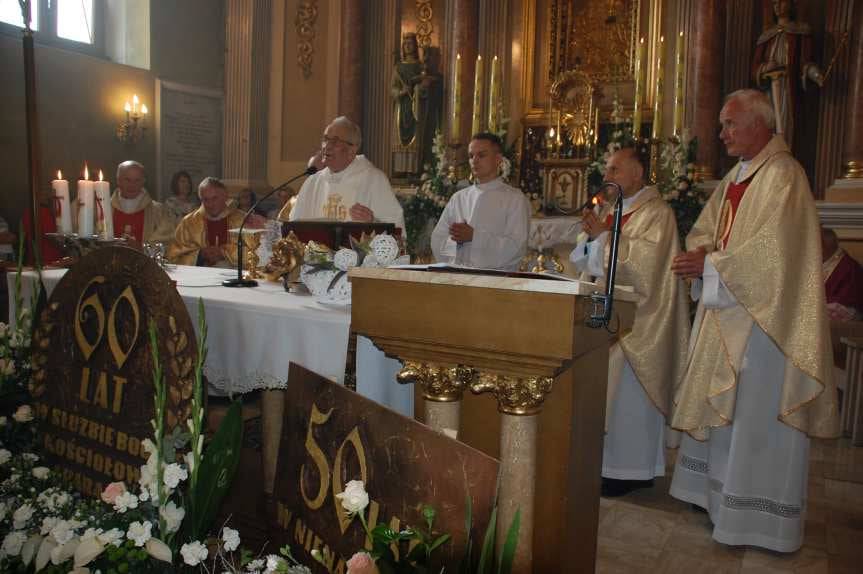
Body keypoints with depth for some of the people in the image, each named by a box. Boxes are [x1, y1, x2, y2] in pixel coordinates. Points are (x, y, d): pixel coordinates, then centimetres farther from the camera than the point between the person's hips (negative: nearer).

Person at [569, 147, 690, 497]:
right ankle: (608, 463, 19)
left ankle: (631, 470, 11)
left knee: (628, 395, -2)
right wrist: (590, 235, -4)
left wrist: (603, 235, -15)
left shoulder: (656, 214, -8)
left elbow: (640, 267, -19)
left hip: (636, 321, -7)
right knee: (611, 392, 8)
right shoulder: (609, 210, 15)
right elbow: (584, 263, 14)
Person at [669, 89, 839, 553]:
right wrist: (700, 257, -6)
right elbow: (704, 230, 14)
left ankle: (757, 516, 14)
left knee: (757, 413, 1)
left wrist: (709, 264, -18)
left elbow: (771, 250, -23)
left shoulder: (782, 175, -14)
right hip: (726, 311, 9)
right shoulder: (736, 176, 13)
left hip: (763, 317, -9)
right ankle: (720, 492, 29)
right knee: (721, 406, 15)